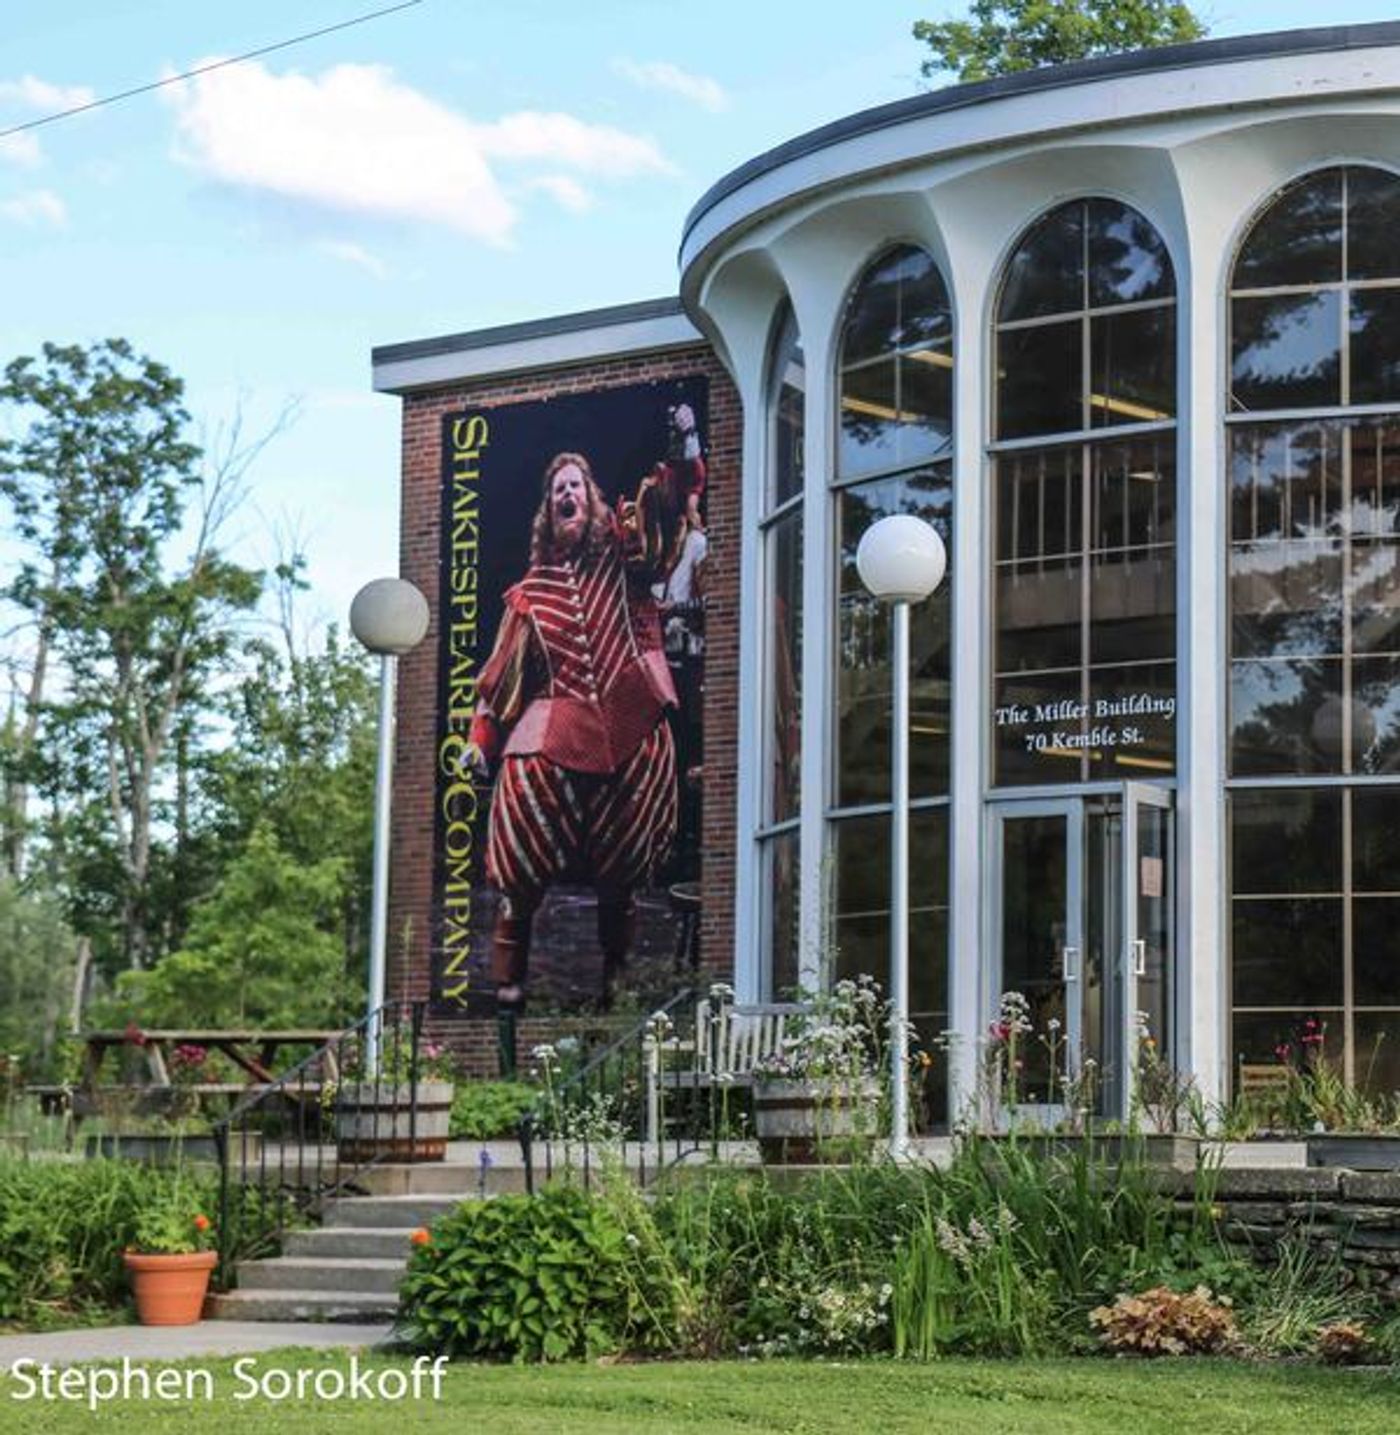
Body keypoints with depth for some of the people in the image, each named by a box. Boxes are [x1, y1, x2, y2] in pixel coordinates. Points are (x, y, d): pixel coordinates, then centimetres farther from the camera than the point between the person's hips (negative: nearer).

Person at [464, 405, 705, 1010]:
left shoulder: (622, 556, 11)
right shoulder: (531, 590, 14)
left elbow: (664, 503, -4)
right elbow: (504, 667, 17)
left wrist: (684, 454, -22)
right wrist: (482, 735, 14)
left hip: (628, 733, 0)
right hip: (551, 734, 0)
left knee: (622, 869, 4)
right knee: (521, 868, -7)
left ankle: (616, 979, 14)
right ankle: (507, 980, -1)